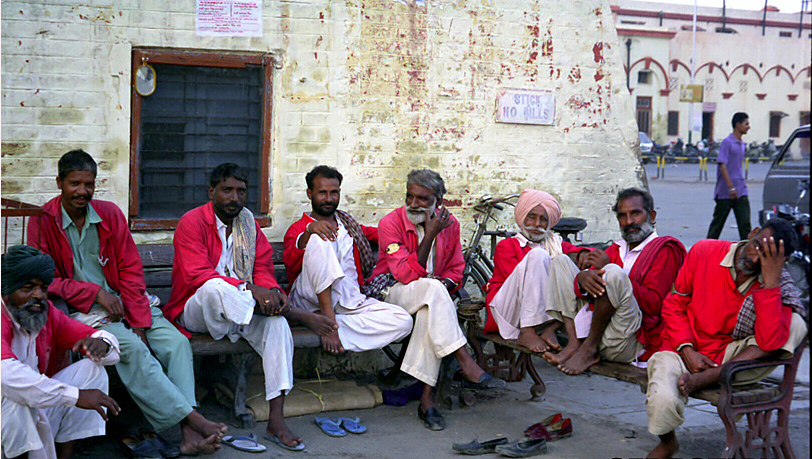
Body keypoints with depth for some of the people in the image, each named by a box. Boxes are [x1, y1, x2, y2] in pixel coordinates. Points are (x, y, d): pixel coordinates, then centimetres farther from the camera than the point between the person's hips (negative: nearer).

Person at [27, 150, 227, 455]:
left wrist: (139, 323, -9)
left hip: (121, 302, 4)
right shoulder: (43, 222, -2)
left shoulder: (109, 213, 6)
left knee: (176, 342, -20)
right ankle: (191, 417, -29)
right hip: (80, 311, -4)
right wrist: (95, 292, -15)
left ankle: (188, 434, -30)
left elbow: (131, 270, 3)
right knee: (131, 347, -31)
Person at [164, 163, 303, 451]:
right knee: (213, 288, -39)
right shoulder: (192, 222, -9)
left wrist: (272, 291, -18)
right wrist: (249, 289, -32)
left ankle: (276, 422, -28)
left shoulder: (248, 222, 11)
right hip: (195, 312, -5)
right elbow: (197, 274, -22)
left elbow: (263, 269, 7)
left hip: (239, 311, 5)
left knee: (277, 324, -26)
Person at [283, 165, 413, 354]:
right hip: (310, 301, -5)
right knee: (319, 239, -27)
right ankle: (328, 317, -32)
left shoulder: (347, 223, 26)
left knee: (403, 321, -20)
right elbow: (290, 263, -12)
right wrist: (309, 231, -29)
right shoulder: (298, 229, 8)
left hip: (351, 302, 5)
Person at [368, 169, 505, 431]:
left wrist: (444, 286, -13)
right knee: (431, 288, -36)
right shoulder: (391, 223, -11)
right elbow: (408, 274, -20)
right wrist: (430, 234, -24)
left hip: (430, 293, 3)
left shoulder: (450, 223, 3)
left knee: (429, 313, -35)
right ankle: (467, 366, -38)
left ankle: (427, 398, -34)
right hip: (391, 292, -3)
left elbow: (456, 270, 11)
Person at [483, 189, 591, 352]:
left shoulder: (556, 244, 25)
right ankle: (527, 332, -31)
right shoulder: (506, 246, 10)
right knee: (538, 255, -23)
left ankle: (550, 329, -26)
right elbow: (518, 277, -6)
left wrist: (584, 253, -15)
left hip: (543, 312, 4)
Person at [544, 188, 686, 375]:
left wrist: (608, 269, -13)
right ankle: (574, 343, -13)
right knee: (560, 261, 6)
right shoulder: (616, 249, 23)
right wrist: (582, 279, -17)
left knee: (613, 273, -31)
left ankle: (589, 349, -15)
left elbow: (655, 304, -12)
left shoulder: (665, 249, 2)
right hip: (593, 327, 7)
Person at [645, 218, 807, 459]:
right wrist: (687, 350, -13)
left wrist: (770, 283, -28)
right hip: (685, 351, -1)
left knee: (796, 326, -23)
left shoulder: (778, 285, -8)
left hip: (729, 357, 1)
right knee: (663, 400, -34)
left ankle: (706, 378, -24)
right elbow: (674, 305, 1)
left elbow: (770, 343, -25)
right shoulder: (704, 252, -6)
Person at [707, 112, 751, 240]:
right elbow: (722, 165, -17)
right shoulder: (727, 142, -9)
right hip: (726, 192, -7)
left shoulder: (741, 144, 14)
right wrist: (731, 187, -22)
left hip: (741, 191, 7)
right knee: (718, 221, 4)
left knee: (745, 222, -1)